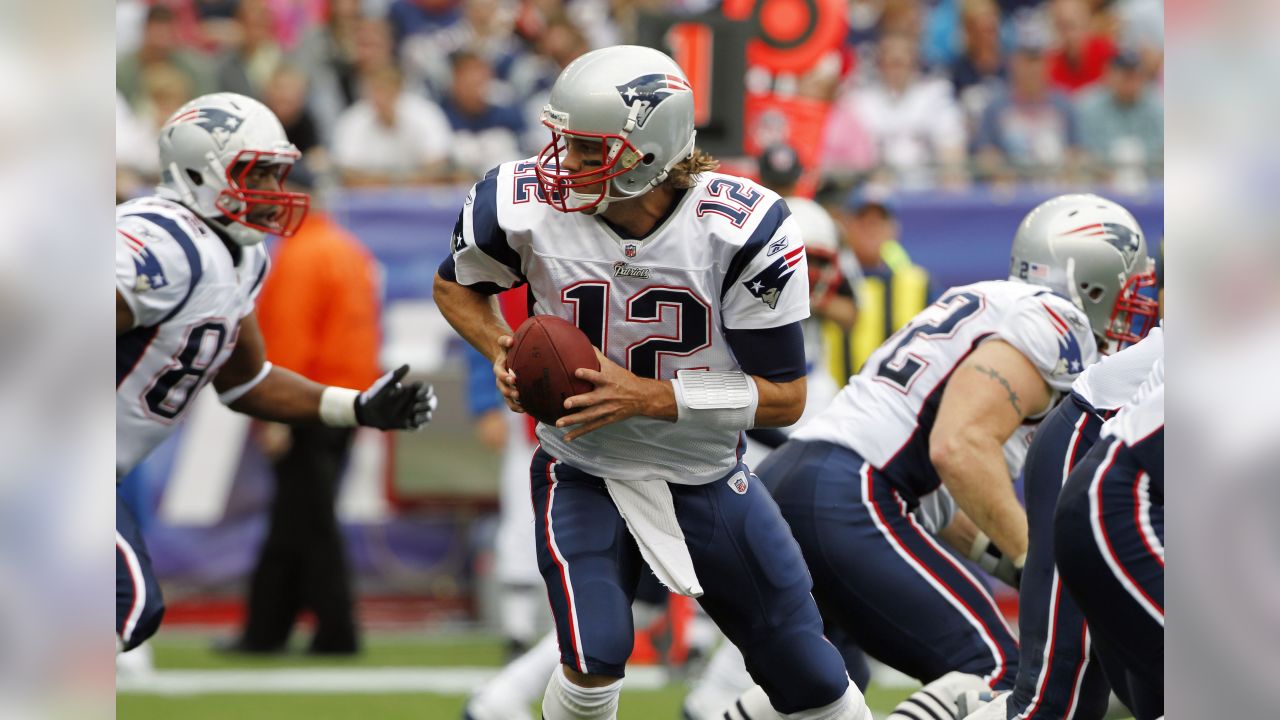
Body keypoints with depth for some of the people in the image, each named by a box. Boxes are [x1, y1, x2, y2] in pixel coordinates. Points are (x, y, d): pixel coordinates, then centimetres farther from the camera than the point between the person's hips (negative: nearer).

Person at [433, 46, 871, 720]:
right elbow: (456, 284, 5)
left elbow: (784, 397, -17)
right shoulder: (530, 206, -18)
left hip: (706, 480, 0)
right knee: (594, 662, -24)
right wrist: (501, 350, -17)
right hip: (583, 475, 0)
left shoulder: (740, 230, -23)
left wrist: (645, 397, -29)